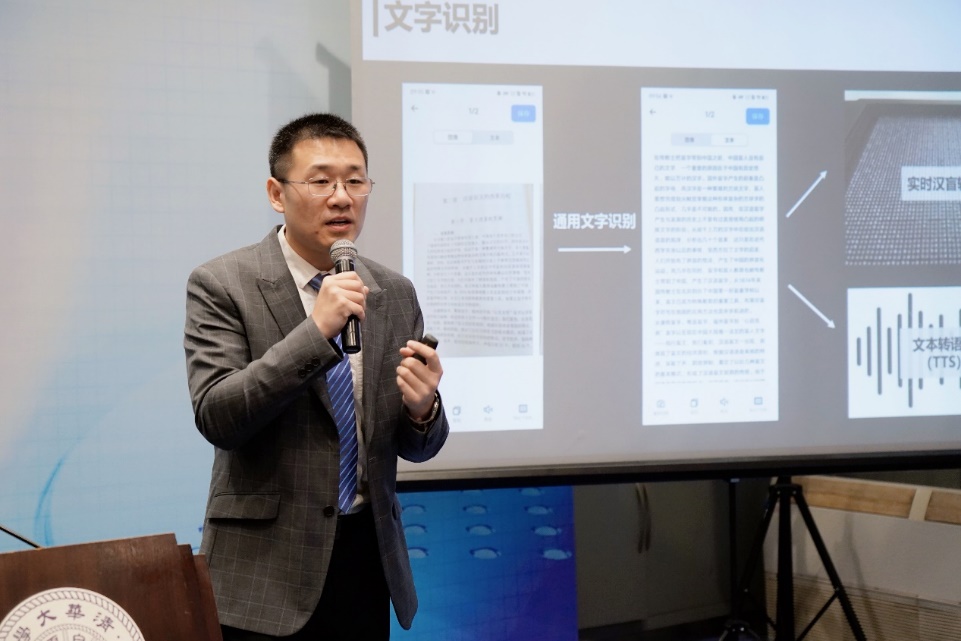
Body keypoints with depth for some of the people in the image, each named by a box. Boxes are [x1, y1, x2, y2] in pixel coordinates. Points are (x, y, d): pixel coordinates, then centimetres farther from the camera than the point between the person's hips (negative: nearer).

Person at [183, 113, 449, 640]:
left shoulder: (396, 294, 6)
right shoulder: (222, 285, -7)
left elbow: (414, 448, 9)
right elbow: (215, 417, -17)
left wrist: (423, 408, -14)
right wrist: (316, 330, -24)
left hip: (369, 559, 4)